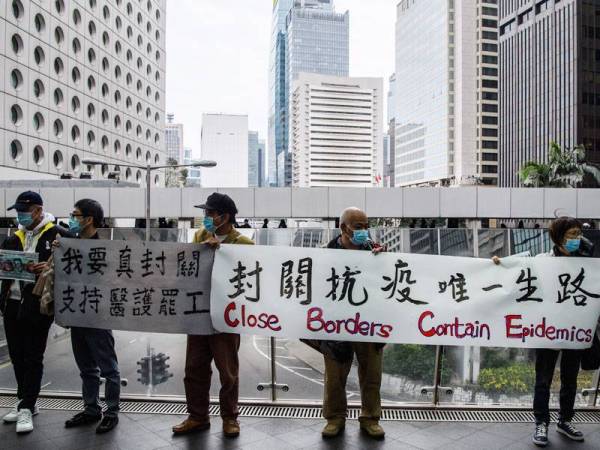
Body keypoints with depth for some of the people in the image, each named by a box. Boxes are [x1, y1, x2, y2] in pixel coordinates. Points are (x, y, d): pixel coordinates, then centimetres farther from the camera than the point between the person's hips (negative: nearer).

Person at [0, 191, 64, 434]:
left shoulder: (56, 234, -5)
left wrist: (50, 267, -28)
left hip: (38, 306, -7)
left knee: (33, 358, 1)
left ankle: (27, 407, 10)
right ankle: (25, 402, 28)